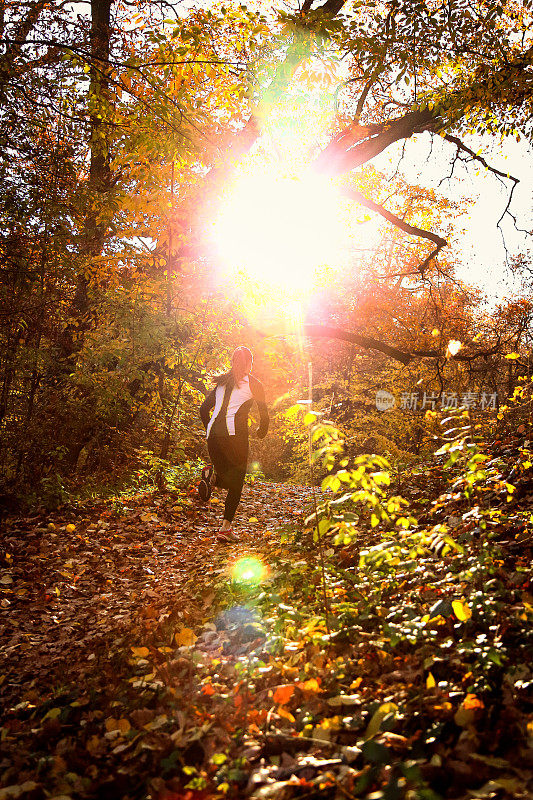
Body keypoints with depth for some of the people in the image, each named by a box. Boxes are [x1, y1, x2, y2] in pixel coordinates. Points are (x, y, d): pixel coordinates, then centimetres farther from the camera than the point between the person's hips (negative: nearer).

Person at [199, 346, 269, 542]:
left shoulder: (222, 382, 20)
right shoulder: (253, 384, 7)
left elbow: (204, 409, 19)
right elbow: (264, 413, 8)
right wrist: (262, 431, 27)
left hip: (213, 433, 5)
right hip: (235, 434, -5)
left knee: (230, 480, 19)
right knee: (236, 482, 5)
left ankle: (213, 475, -16)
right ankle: (226, 528, -8)